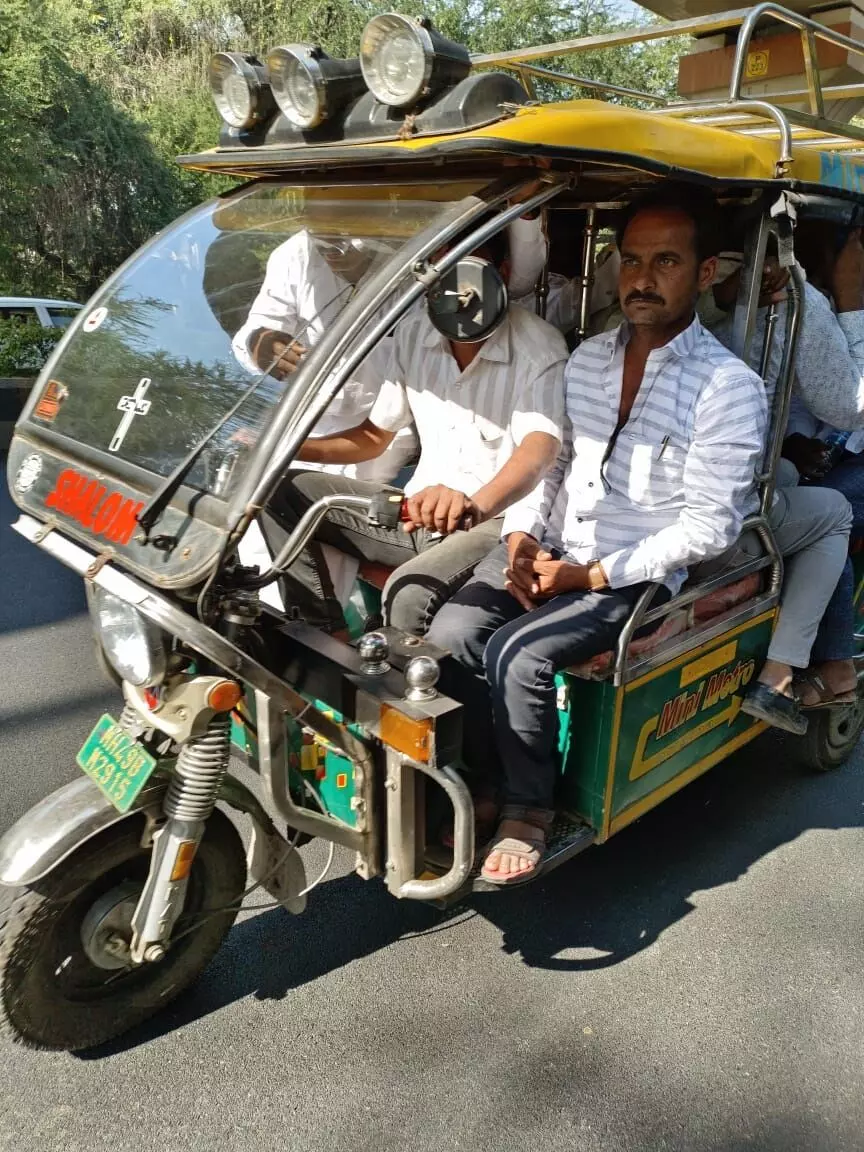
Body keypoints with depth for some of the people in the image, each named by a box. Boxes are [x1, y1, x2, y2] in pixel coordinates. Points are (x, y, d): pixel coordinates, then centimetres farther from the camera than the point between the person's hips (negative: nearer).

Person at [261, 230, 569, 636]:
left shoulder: (540, 348, -14)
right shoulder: (415, 332, 4)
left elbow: (538, 452, -32)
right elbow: (375, 436, 14)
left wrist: (476, 503, -55)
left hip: (498, 520, -6)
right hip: (419, 509, 7)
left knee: (410, 596, -36)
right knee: (279, 491, -6)